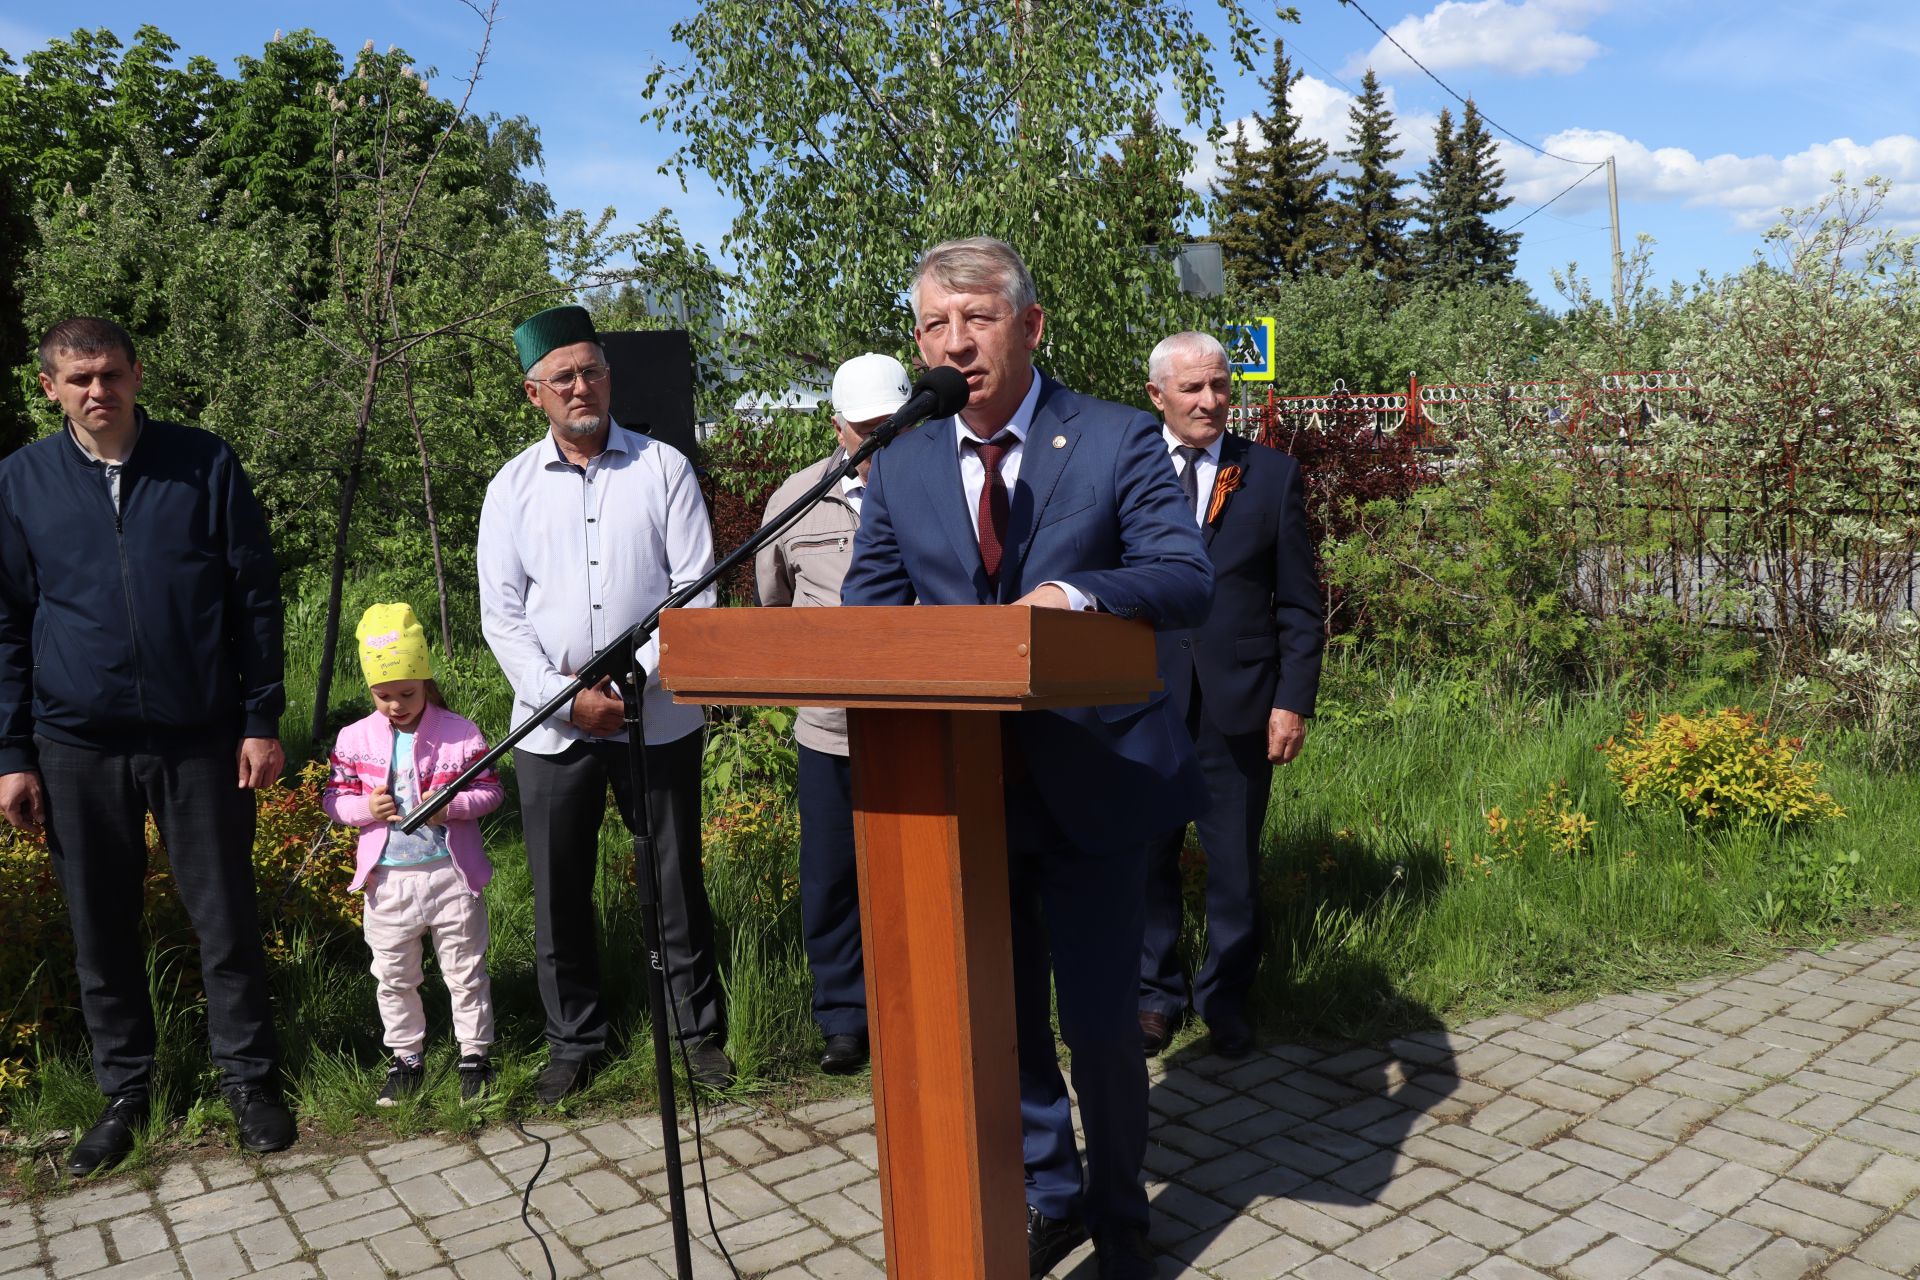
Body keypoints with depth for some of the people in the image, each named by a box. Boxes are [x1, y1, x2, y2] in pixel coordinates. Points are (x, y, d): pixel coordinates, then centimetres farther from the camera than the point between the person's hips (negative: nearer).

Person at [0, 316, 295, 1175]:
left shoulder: (206, 464, 0)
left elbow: (255, 598, 1)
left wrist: (262, 721, -3)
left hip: (200, 738, -1)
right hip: (78, 748, 2)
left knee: (225, 918, 5)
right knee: (101, 930, 11)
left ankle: (248, 1078, 21)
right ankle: (124, 1092, 27)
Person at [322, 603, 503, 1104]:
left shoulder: (460, 733, -8)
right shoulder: (355, 738, -2)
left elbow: (491, 790, -3)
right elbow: (334, 795, 5)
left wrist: (452, 805, -21)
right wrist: (364, 808, -16)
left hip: (450, 872, -2)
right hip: (387, 878, 2)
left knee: (465, 972, 8)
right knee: (394, 977, 15)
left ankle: (473, 1055, 23)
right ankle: (406, 1057, 32)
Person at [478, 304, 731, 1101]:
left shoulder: (663, 468, 3)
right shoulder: (512, 487, 7)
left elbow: (696, 588, -3)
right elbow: (501, 615, 3)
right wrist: (567, 697, -10)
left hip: (658, 717, -1)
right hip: (552, 727, 2)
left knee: (677, 883, 6)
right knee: (559, 894, 8)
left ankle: (700, 1033, 20)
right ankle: (574, 1043, 24)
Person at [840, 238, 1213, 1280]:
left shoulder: (1118, 441, -4)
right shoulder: (900, 470, 6)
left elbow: (1188, 578, -11)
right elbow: (866, 611, 7)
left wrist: (1079, 591, -30)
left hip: (1091, 783, -3)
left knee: (1100, 1021, 7)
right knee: (1001, 1019, 15)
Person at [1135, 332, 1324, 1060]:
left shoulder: (1273, 474, 4)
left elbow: (1299, 603, 4)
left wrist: (1294, 700, -4)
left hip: (1239, 703, 0)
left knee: (1235, 863, 9)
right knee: (1146, 856, 9)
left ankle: (1226, 1000, 27)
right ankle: (1155, 993, 27)